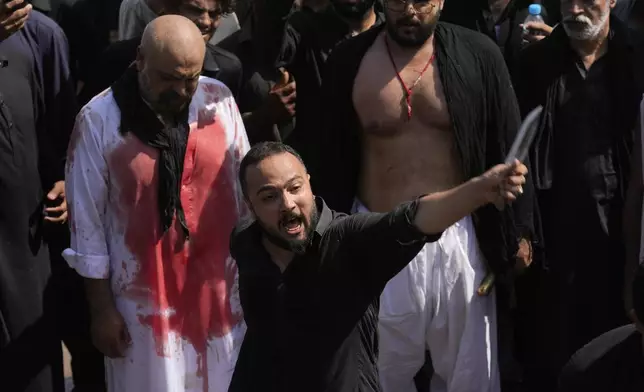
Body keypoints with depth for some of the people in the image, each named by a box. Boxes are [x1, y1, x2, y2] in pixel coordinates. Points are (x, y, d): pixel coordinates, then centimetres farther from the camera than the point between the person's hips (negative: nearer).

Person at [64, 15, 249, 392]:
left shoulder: (220, 100, -4)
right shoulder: (99, 119, -12)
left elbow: (246, 186, 5)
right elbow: (87, 220, -5)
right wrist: (101, 308, -3)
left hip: (220, 283, 3)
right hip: (144, 294, -2)